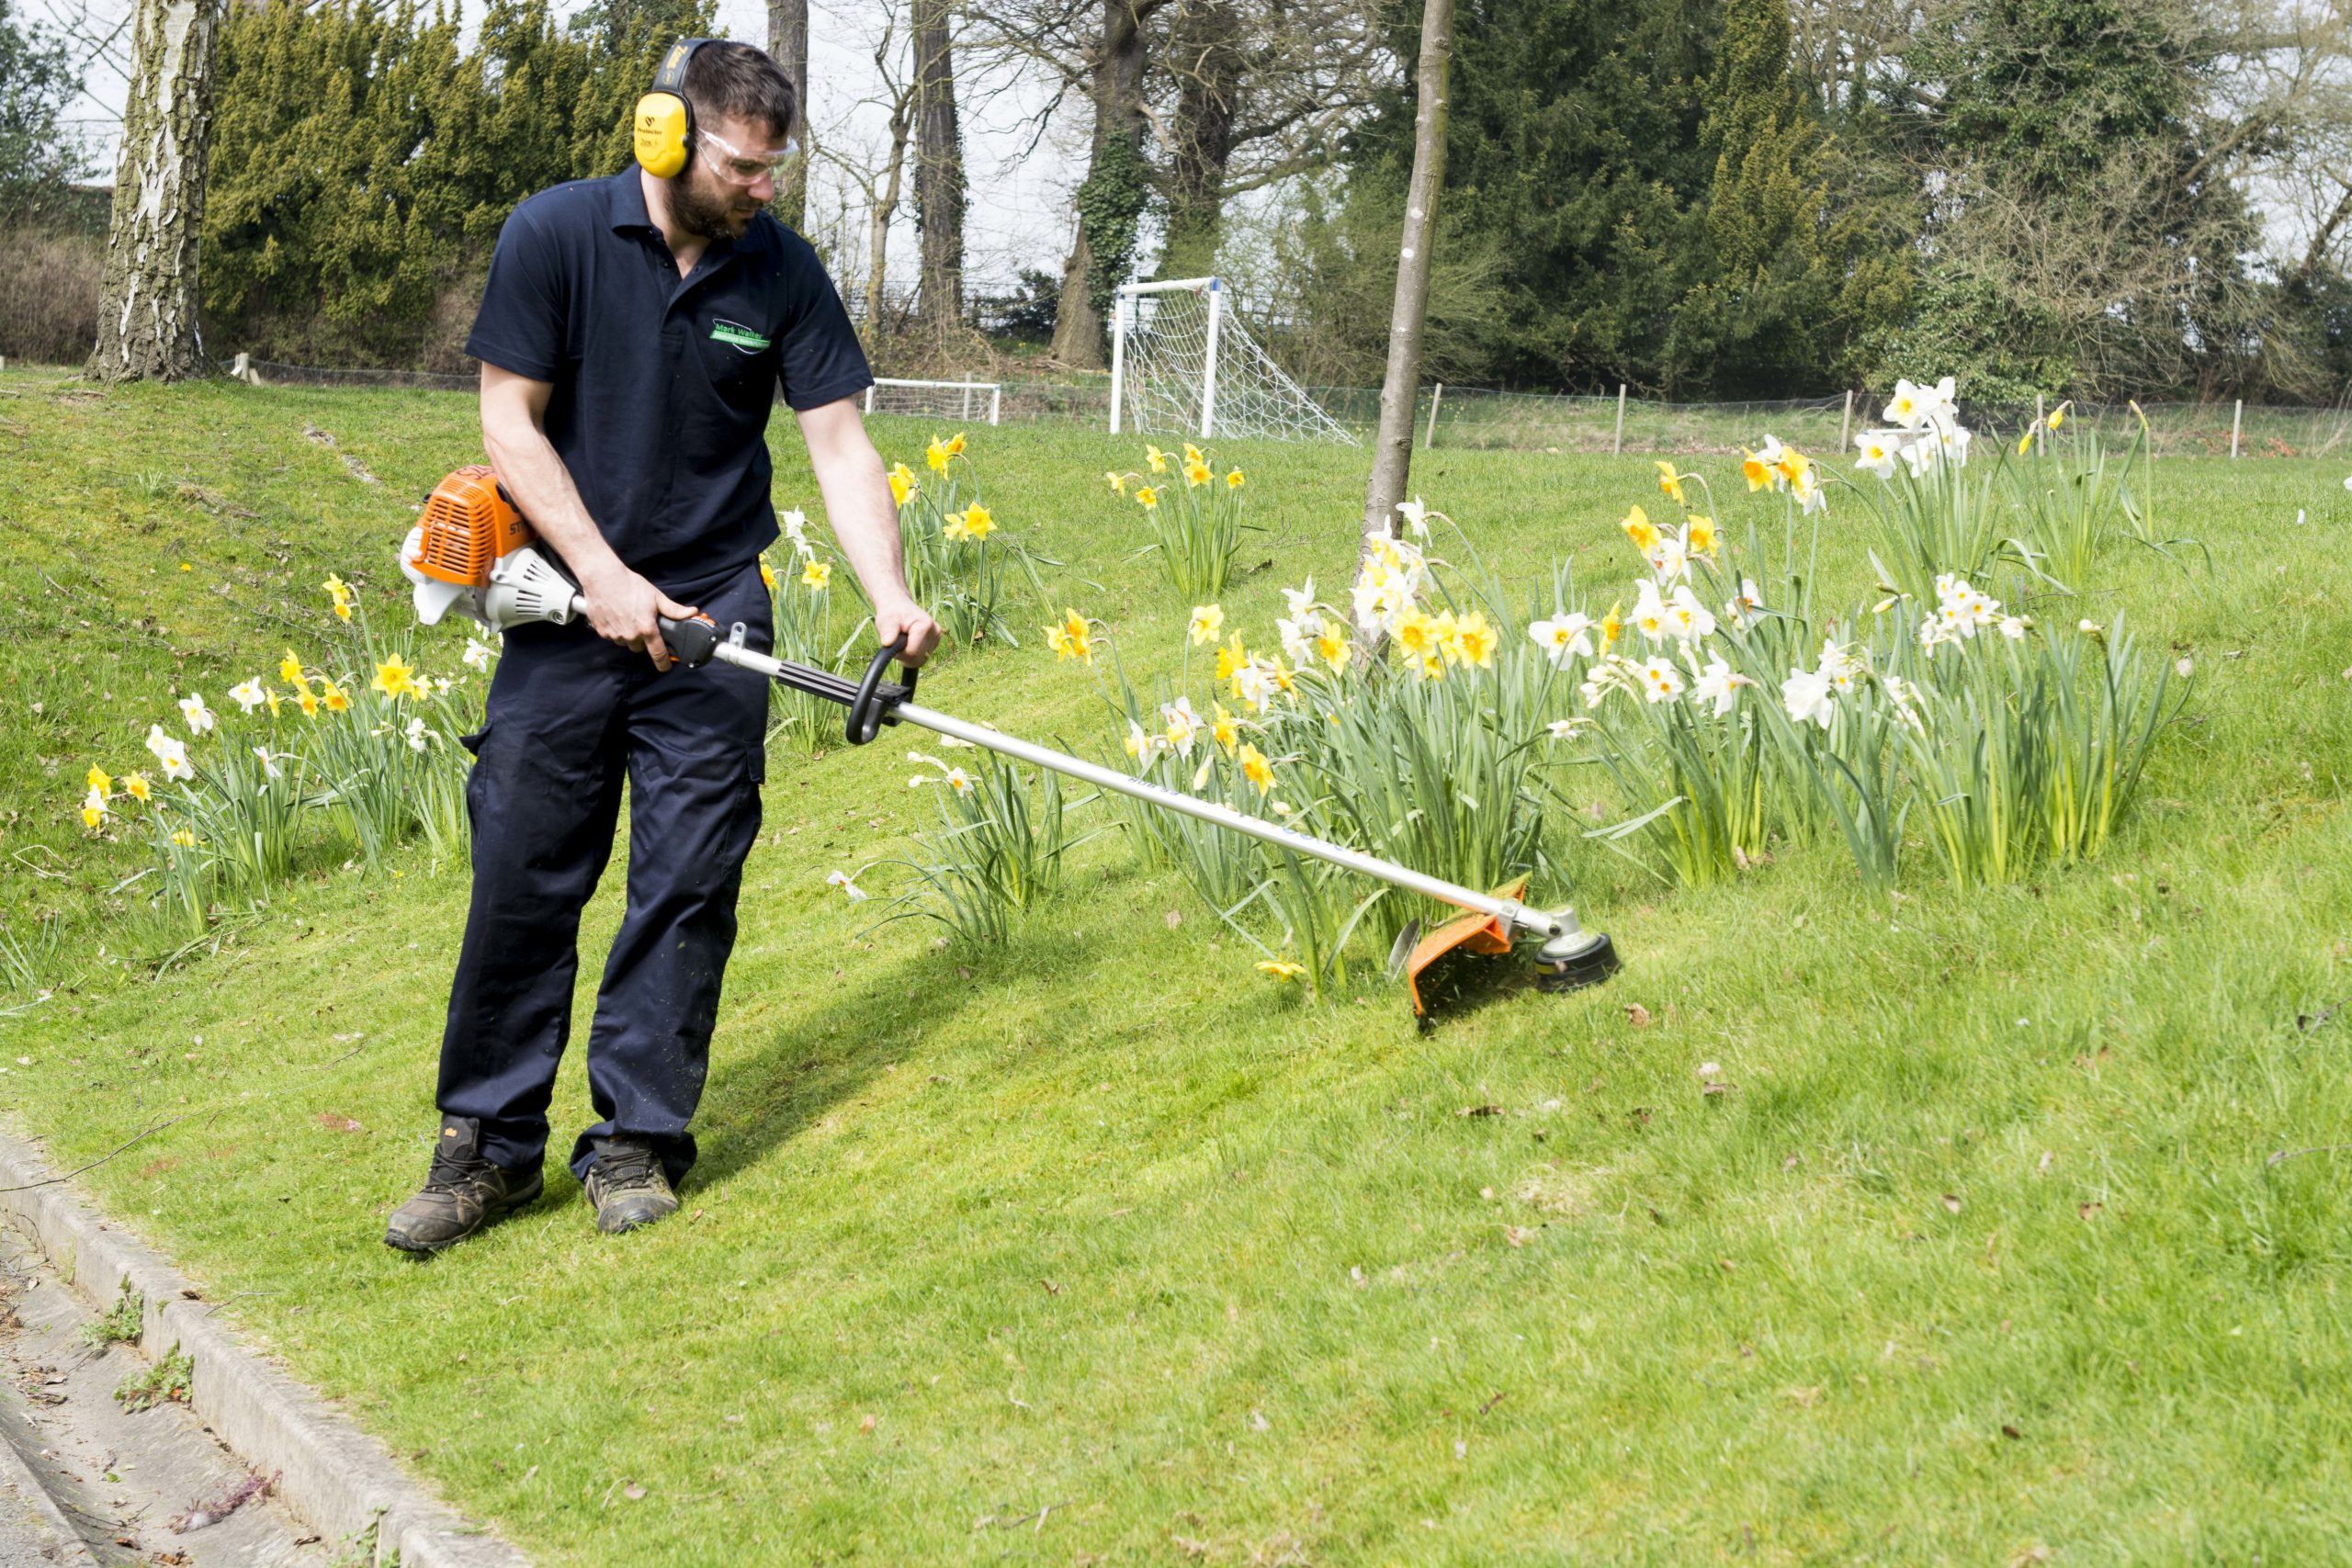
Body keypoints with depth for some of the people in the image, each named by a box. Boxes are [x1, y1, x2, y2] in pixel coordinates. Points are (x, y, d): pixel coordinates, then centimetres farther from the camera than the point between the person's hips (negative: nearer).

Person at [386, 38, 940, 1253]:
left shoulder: (782, 271, -1)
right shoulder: (555, 234, -8)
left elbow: (839, 444, -3)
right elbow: (509, 420, -7)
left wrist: (891, 598, -17)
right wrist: (604, 574, -15)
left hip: (711, 616, 2)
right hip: (572, 598, -1)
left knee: (688, 881, 0)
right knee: (522, 873, -1)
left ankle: (636, 1141, 10)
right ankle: (488, 1146, 9)